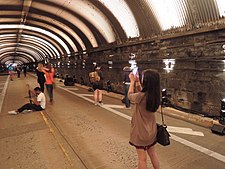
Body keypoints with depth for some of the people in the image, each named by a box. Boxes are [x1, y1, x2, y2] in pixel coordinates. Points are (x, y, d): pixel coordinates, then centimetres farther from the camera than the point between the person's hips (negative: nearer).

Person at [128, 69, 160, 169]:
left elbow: (130, 96, -8)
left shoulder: (141, 96, -29)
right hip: (151, 130, 6)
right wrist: (137, 82, 3)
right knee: (152, 153, 26)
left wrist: (132, 81, 1)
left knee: (142, 158, 12)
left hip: (141, 132, -6)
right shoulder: (155, 95, -9)